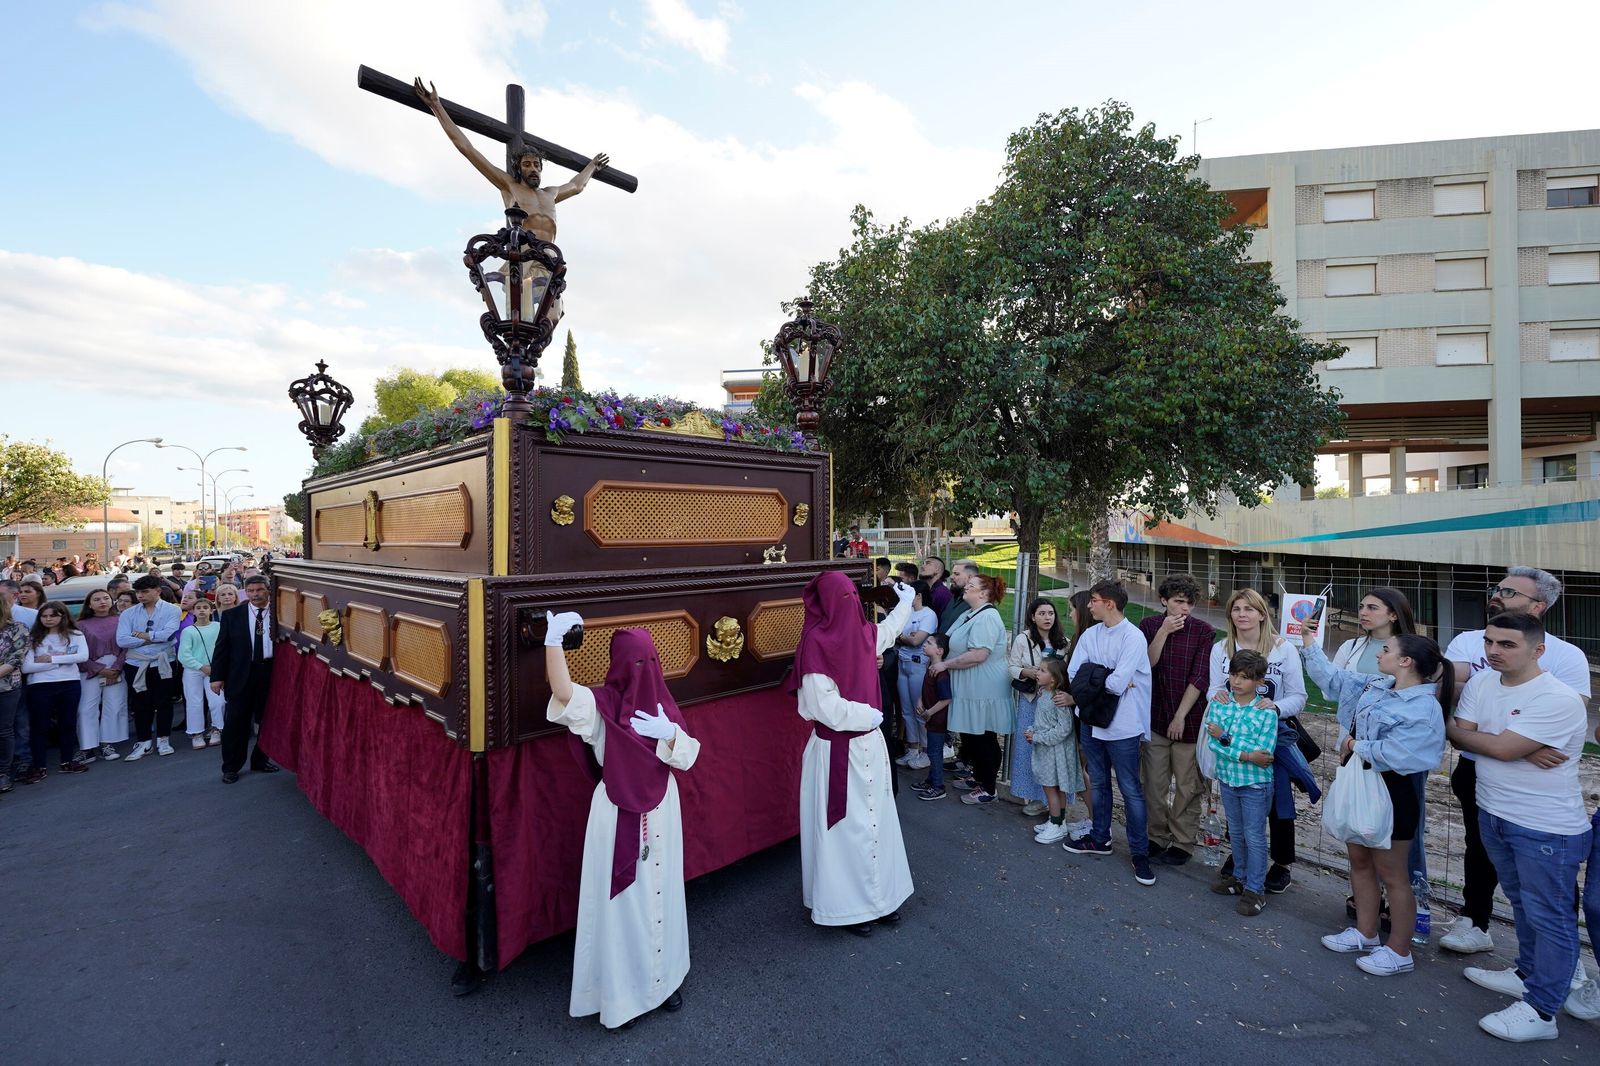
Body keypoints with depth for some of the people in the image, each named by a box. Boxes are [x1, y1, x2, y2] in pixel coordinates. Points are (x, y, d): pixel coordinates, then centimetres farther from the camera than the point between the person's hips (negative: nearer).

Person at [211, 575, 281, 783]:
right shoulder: (232, 615, 2)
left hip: (271, 674, 0)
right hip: (241, 675, 0)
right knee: (236, 722, 4)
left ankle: (260, 761, 28)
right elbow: (221, 647, 2)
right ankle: (231, 767, 19)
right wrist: (217, 676, -3)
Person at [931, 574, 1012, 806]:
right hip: (970, 688, 10)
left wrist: (945, 664, -20)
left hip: (984, 691, -10)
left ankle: (988, 789, 16)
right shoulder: (969, 615, 12)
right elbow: (956, 646, 21)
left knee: (984, 740, 3)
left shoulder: (987, 617, -21)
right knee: (971, 736, 19)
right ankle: (977, 777, 35)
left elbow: (978, 655, -28)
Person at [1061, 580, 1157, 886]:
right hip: (1092, 721, 6)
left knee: (1131, 790, 6)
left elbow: (1117, 683, -24)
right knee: (1098, 783, 20)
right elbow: (1072, 674, -3)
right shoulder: (1090, 635, 3)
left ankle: (1139, 852, 20)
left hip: (1122, 727, -6)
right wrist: (1106, 681, -15)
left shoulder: (1133, 637, -16)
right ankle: (1099, 838, 36)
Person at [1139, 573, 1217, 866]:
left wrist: (1180, 716, -12)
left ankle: (1183, 843, 22)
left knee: (1188, 787, 6)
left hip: (1189, 720, -2)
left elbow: (1200, 677, -10)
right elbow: (1146, 665, -8)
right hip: (1155, 718, 2)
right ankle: (1157, 838, 24)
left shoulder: (1204, 630, -6)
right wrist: (1163, 632, -18)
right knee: (1153, 784, 8)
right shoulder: (1149, 625, 1)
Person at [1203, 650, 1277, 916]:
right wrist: (1246, 755, -24)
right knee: (1236, 833, 20)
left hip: (1255, 784, -4)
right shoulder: (1218, 704, -6)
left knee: (1254, 837, 8)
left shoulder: (1266, 712, -16)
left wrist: (1226, 738, -23)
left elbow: (1264, 751, -22)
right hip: (1228, 779, 4)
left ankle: (1255, 889, 22)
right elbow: (1212, 742, -14)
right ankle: (1240, 878, 37)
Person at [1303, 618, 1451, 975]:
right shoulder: (1374, 685, 2)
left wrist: (1356, 747, -15)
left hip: (1391, 794, -8)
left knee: (1391, 873, 7)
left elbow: (1395, 753, -29)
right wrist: (1310, 643, 14)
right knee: (1359, 860, 19)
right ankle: (1366, 933, 35)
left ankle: (1399, 952, 23)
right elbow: (1333, 678, 14)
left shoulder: (1424, 708, -21)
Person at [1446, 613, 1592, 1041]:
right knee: (1523, 905, 23)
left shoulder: (1559, 700, -22)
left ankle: (1541, 1011, 16)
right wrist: (1525, 751, -19)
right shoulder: (1481, 682, 0)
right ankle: (1529, 973, 40)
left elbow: (1501, 749, -23)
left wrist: (1452, 728, -8)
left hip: (1548, 829, -7)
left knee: (1549, 917, 6)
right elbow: (1463, 736, -6)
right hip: (1493, 814, 7)